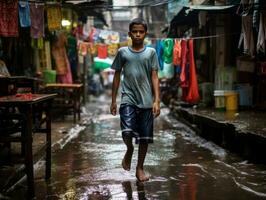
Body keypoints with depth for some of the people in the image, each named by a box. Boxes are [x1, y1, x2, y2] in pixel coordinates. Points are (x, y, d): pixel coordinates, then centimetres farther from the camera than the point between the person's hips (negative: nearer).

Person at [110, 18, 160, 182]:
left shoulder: (151, 52, 5)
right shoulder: (122, 52, 6)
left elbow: (155, 77, 2)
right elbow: (117, 76, 11)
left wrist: (157, 101, -7)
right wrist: (113, 100, 8)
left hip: (146, 101, 1)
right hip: (128, 99, -1)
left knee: (145, 137, 4)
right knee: (127, 131, -19)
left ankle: (140, 168, 21)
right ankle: (129, 149, 15)